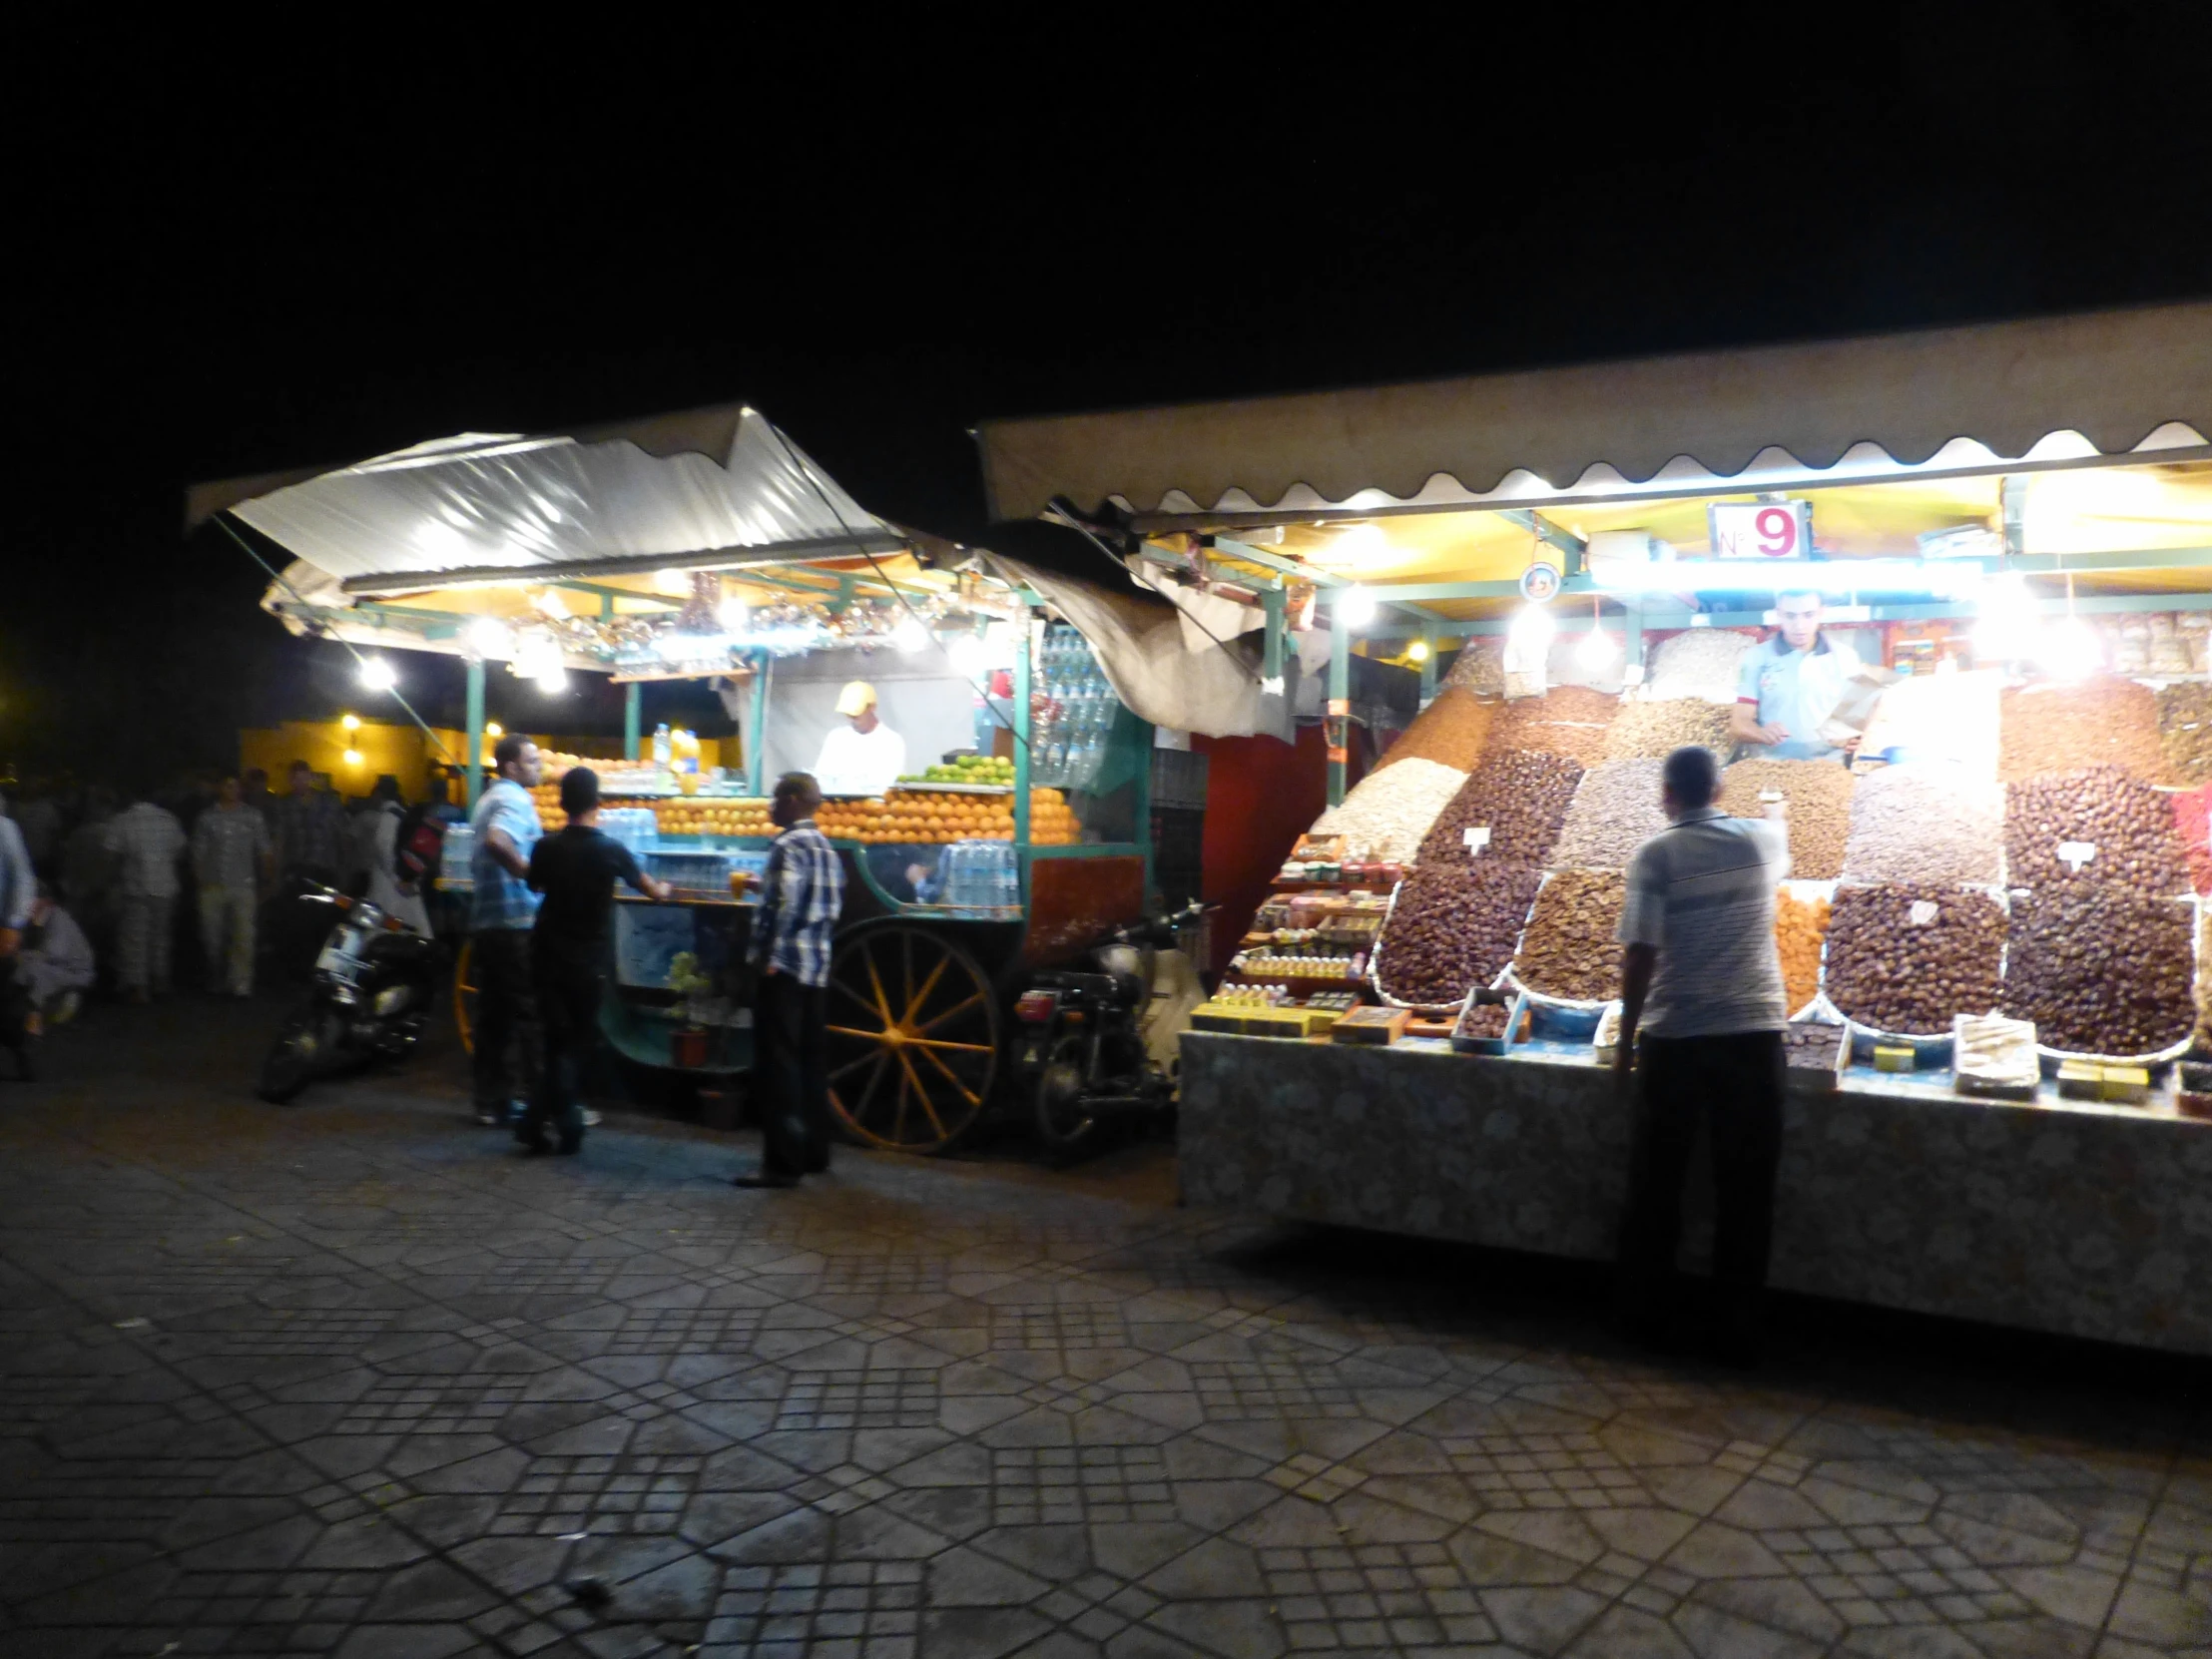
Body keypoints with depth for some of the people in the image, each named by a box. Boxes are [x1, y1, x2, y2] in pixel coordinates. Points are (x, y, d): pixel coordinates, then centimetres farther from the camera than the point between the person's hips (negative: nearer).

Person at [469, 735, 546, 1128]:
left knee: (493, 1014, 10)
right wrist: (531, 873, -26)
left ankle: (491, 1102, 13)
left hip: (487, 921, 9)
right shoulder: (516, 800, -13)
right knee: (531, 1013, -5)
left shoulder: (489, 799, 18)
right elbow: (497, 841, -33)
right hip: (517, 922, -9)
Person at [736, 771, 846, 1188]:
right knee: (811, 1061, 13)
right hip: (818, 967, 9)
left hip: (786, 969, -9)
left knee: (778, 1064, -6)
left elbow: (783, 906, -22)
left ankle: (783, 1162, -5)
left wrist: (766, 958, -17)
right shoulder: (825, 847, 15)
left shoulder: (789, 845, -12)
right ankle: (813, 1152, 20)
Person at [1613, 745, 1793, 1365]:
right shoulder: (1758, 840, 3)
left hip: (1673, 1038, -2)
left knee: (1655, 1185, 12)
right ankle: (1738, 1334, 15)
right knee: (1746, 1191, 9)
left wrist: (1627, 1043, -2)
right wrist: (1773, 814, 54)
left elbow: (1640, 953, -11)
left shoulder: (1656, 854, -7)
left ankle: (1647, 1318, 22)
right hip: (1752, 1033, 2)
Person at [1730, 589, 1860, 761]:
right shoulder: (1756, 658, 4)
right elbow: (1739, 725, 0)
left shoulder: (1843, 657, 8)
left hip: (1828, 766, 1)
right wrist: (1762, 733, -21)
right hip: (1773, 767, -1)